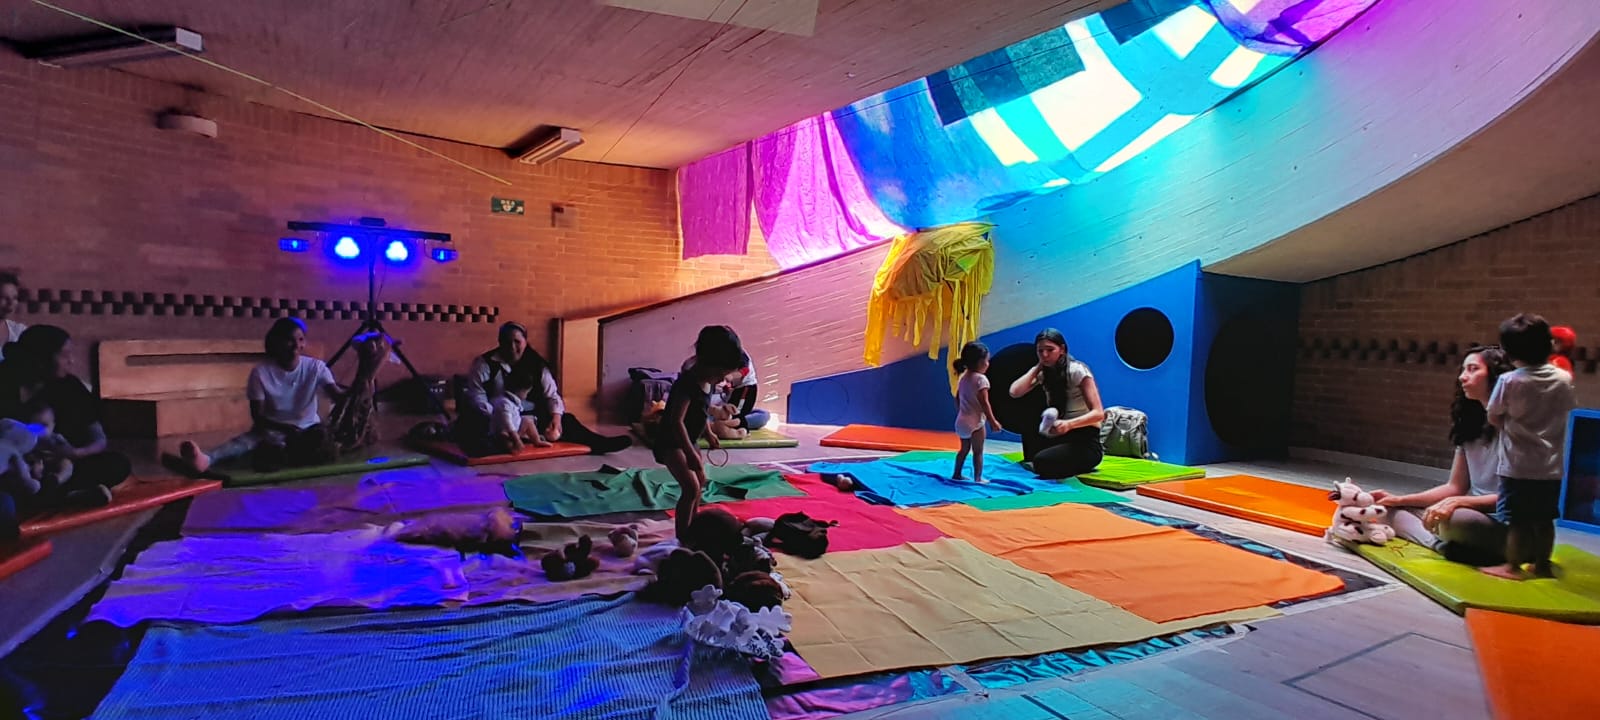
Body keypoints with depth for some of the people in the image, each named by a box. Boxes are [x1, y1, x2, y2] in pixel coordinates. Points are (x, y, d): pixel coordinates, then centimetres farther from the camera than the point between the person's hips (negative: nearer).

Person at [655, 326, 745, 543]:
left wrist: (708, 434, 21)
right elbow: (676, 421, -32)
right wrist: (691, 453, -32)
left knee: (700, 481, 23)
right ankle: (682, 537, -11)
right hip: (670, 442, -10)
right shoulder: (687, 384, -28)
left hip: (688, 440, 10)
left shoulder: (707, 382, 0)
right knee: (691, 487, -19)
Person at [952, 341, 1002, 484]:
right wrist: (993, 421, -14)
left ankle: (956, 474, 24)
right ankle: (978, 478, 3)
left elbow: (957, 399, 14)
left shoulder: (963, 378, 9)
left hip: (962, 420, 8)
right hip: (975, 421, -8)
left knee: (964, 449, 19)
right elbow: (984, 403, -19)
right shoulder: (981, 379, -17)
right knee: (978, 451, 1)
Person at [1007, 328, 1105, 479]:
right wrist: (1037, 367, -2)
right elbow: (1015, 392, -9)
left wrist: (1068, 424, -37)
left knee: (1043, 462, -31)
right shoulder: (1044, 373, 7)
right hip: (1061, 435, 8)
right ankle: (1031, 467, 2)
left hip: (1086, 441, -8)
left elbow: (1098, 413, -20)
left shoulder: (1077, 371, -12)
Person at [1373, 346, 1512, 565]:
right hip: (1472, 517, 9)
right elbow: (1455, 488, 12)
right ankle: (1442, 545, -22)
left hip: (1505, 526, -8)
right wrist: (1398, 499, 2)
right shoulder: (1470, 423, 11)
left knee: (1452, 520, -39)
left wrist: (1457, 503, -26)